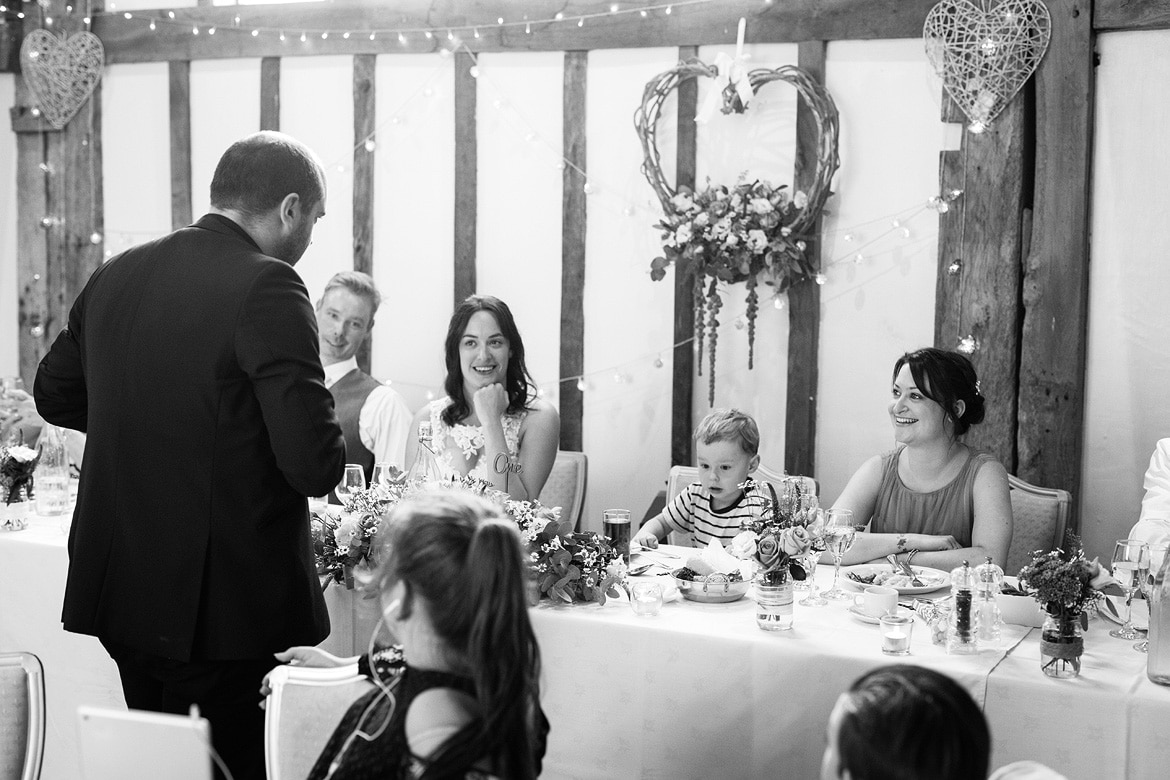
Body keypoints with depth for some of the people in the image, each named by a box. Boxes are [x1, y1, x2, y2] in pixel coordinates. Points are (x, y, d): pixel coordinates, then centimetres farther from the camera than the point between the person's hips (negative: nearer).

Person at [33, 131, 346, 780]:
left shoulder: (116, 274, 5)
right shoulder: (266, 287, -17)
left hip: (118, 587, 7)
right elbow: (315, 464, -21)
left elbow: (54, 392, 18)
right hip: (222, 601, -7)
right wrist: (335, 440, 0)